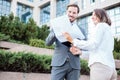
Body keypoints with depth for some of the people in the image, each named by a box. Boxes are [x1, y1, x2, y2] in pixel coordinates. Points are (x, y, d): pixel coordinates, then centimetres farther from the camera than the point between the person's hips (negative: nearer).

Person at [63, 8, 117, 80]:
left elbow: (92, 45, -9)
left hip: (100, 66, -9)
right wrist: (80, 52, 21)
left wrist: (72, 40, -5)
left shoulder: (101, 25, 1)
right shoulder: (108, 29, 27)